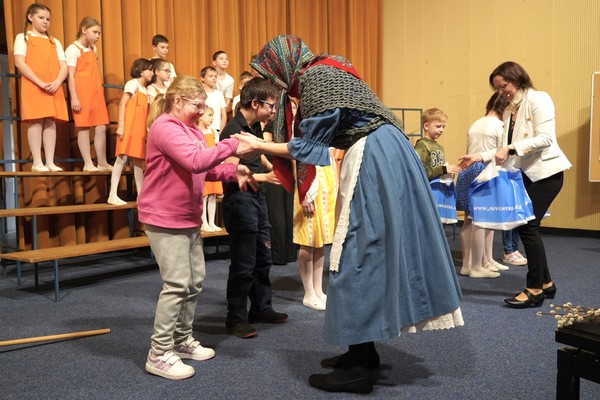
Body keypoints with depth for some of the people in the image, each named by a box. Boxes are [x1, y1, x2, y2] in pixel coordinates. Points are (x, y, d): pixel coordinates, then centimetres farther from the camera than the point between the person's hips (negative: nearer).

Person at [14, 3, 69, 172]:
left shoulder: (55, 42, 21)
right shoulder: (23, 37, 8)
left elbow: (64, 66, 10)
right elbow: (19, 63, -6)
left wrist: (57, 82, -12)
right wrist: (40, 83, -17)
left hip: (54, 88, 4)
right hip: (33, 87, -4)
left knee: (51, 123, 0)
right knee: (36, 122, -8)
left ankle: (50, 162, 1)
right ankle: (37, 163, -6)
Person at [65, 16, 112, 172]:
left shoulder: (94, 49, 17)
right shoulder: (73, 49, -5)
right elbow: (71, 75, -10)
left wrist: (100, 90, 14)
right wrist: (74, 98, -16)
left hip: (96, 94, 7)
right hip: (82, 94, -7)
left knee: (101, 127, 4)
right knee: (84, 128, -2)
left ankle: (103, 163, 11)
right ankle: (88, 164, 2)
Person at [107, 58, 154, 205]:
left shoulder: (145, 89, 19)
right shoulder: (133, 83, -3)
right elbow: (122, 105, -10)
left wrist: (146, 131, 11)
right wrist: (120, 126, -18)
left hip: (139, 130, 8)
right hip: (129, 127, -8)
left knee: (138, 161, 8)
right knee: (122, 159, -10)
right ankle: (113, 195, -8)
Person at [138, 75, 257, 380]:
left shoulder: (192, 131, 16)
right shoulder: (165, 127, -16)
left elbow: (207, 168, 15)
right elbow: (195, 161, -29)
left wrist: (233, 171, -1)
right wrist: (232, 146, -24)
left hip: (189, 218, 10)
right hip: (164, 219, -10)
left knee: (196, 280, 13)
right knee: (177, 283, -9)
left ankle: (183, 340, 28)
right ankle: (159, 354, 2)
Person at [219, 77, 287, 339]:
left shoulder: (255, 127, 11)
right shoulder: (233, 130, -16)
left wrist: (274, 170, 12)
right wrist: (264, 177, -23)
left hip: (257, 197, 9)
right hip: (240, 199, -9)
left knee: (263, 258, 17)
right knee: (244, 264, -2)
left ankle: (262, 308, 30)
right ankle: (235, 319, 11)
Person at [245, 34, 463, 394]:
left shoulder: (313, 78, -10)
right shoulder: (327, 69, 19)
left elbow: (309, 145, -10)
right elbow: (319, 138, 20)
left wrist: (259, 145, 0)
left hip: (372, 159, -10)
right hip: (383, 155, 10)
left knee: (358, 257, -5)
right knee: (369, 252, 13)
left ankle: (358, 369, 2)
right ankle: (363, 351, 23)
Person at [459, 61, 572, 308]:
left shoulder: (539, 99, -9)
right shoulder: (508, 111, 14)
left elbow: (545, 138, -20)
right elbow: (506, 148, 10)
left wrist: (510, 148, -25)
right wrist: (479, 157, -1)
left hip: (545, 172, -8)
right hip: (527, 174, 8)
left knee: (528, 226, -12)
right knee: (526, 227, 6)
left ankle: (535, 289, -2)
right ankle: (545, 283, 20)